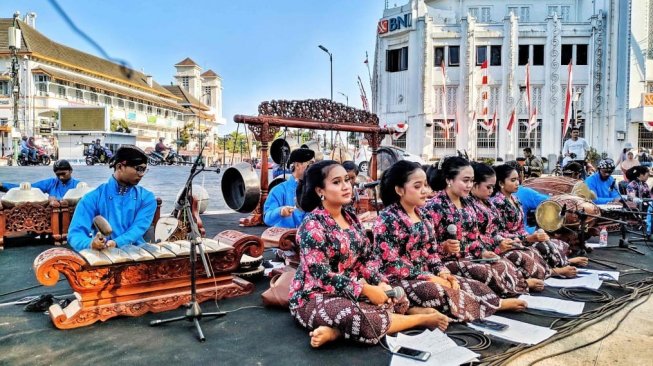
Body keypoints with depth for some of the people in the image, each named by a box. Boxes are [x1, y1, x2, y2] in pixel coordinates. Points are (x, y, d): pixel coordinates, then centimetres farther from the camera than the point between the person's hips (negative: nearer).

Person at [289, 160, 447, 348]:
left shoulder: (351, 218, 7)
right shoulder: (312, 224, -17)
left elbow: (367, 258, 10)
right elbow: (322, 275, -23)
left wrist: (381, 283, -8)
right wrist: (366, 289, -21)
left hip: (349, 291, 9)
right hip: (314, 298, -8)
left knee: (400, 300, -3)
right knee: (367, 321, -32)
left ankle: (337, 331, -16)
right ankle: (422, 319, -4)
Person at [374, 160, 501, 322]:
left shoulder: (421, 214, 13)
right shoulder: (387, 219, -11)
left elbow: (431, 252, 15)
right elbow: (392, 264, -17)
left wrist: (443, 273, -5)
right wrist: (429, 277, -19)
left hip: (427, 276, 9)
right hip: (400, 280, -9)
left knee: (478, 288, -8)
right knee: (447, 294, -35)